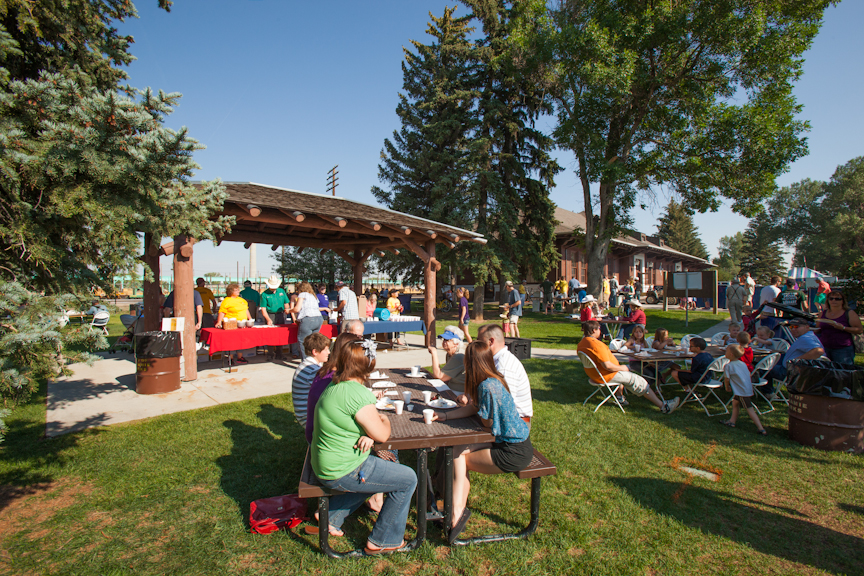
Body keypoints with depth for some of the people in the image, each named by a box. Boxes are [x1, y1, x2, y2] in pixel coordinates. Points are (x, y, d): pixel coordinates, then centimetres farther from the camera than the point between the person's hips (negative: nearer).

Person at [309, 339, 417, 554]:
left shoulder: (334, 386, 4)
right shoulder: (356, 393, -26)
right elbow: (382, 435, -19)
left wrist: (369, 434, -9)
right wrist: (385, 421, 3)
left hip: (325, 464, 9)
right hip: (342, 472, -9)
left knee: (384, 469, 29)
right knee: (407, 479, 1)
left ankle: (332, 517, 30)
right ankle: (382, 541, 15)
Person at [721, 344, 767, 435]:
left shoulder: (728, 366, -12)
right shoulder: (743, 364, 11)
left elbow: (727, 379, -10)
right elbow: (749, 375, 15)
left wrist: (727, 387, 8)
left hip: (742, 392, -9)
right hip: (749, 389, 9)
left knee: (749, 409, -5)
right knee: (735, 402, 23)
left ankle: (761, 429, -5)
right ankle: (732, 421, 30)